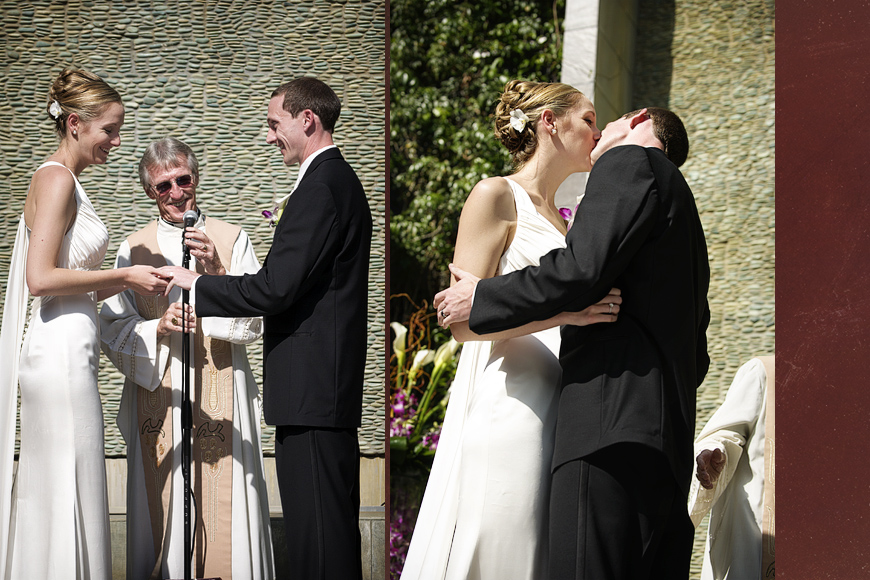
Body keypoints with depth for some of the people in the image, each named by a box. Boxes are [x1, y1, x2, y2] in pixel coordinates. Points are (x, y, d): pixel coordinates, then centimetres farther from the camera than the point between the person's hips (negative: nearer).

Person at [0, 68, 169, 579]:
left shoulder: (64, 182, 19)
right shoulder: (57, 180, -11)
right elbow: (41, 278, -19)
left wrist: (123, 283, 9)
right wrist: (124, 276, -12)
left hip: (65, 354, 10)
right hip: (62, 356, -10)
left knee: (45, 497, 10)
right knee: (71, 496, -8)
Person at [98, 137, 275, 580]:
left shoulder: (231, 240, 7)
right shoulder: (134, 249, 9)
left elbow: (252, 323, 1)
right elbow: (111, 330, 6)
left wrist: (217, 273, -12)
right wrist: (158, 327, -12)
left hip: (220, 389, -1)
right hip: (159, 390, 1)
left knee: (223, 502, -5)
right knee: (162, 501, -1)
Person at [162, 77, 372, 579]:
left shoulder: (320, 187, -15)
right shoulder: (342, 180, 18)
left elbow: (277, 288, -20)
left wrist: (197, 285, -8)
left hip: (311, 387, -11)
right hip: (333, 386, 11)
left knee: (317, 537, -9)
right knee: (335, 526, 14)